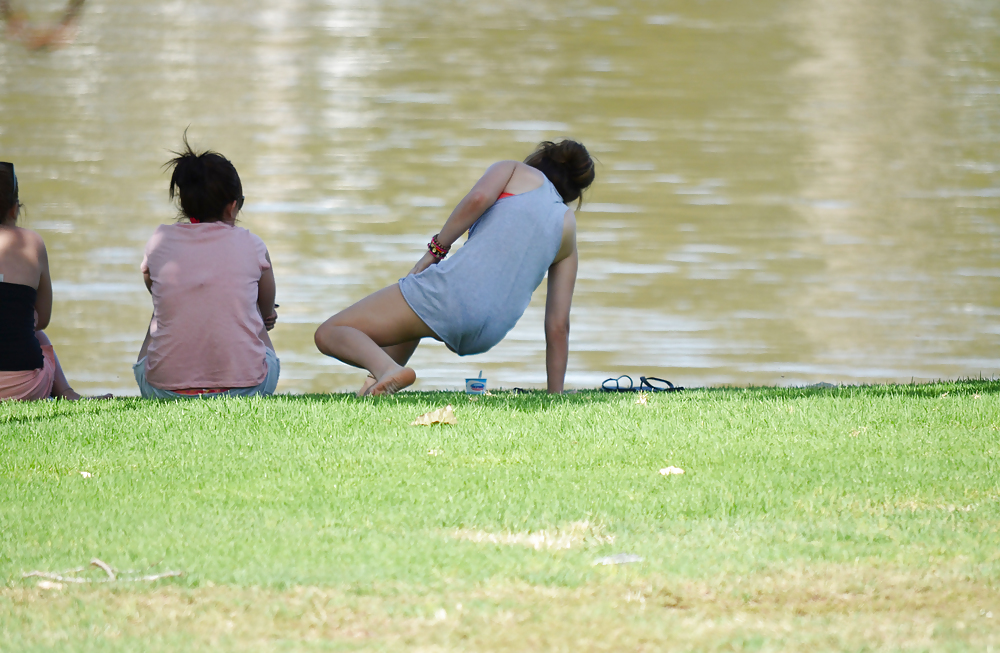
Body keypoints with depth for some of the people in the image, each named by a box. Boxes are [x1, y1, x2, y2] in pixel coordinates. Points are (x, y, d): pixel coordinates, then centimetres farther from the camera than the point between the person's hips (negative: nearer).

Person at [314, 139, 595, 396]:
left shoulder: (512, 170, 17)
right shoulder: (568, 226, 24)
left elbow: (478, 198, -9)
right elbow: (558, 326, 18)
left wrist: (436, 249, 3)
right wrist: (555, 395, 22)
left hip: (454, 293, -6)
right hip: (487, 336, 6)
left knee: (329, 334, 4)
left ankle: (386, 367, -26)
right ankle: (382, 383, 23)